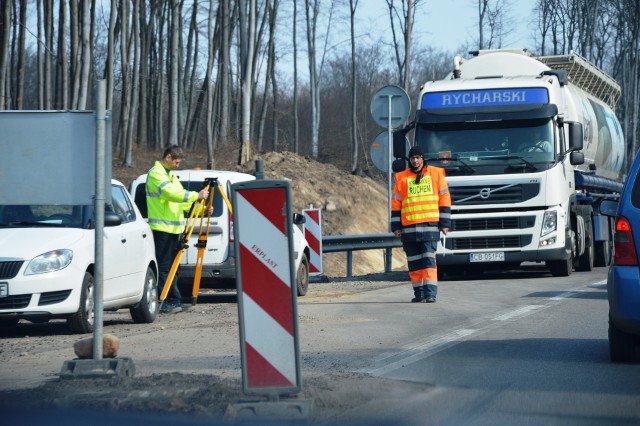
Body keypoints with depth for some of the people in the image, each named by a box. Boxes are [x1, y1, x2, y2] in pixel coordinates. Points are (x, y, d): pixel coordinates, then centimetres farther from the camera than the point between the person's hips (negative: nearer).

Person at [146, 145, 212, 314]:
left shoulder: (170, 175, 21)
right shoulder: (156, 173, -9)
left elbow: (181, 200, 20)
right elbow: (171, 193, -22)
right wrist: (196, 195, -20)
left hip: (174, 228, 9)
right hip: (162, 228, -9)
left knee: (170, 266, 10)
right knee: (163, 267, -9)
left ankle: (174, 301, 12)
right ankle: (163, 303, -8)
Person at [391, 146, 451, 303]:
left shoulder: (436, 174, 7)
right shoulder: (401, 178, 10)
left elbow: (444, 198, 7)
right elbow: (395, 203, 12)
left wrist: (444, 223, 3)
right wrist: (396, 226, 6)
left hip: (430, 225, -2)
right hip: (409, 228, 2)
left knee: (429, 259, -10)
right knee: (414, 262, 4)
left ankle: (430, 292, -13)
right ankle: (419, 293, 11)